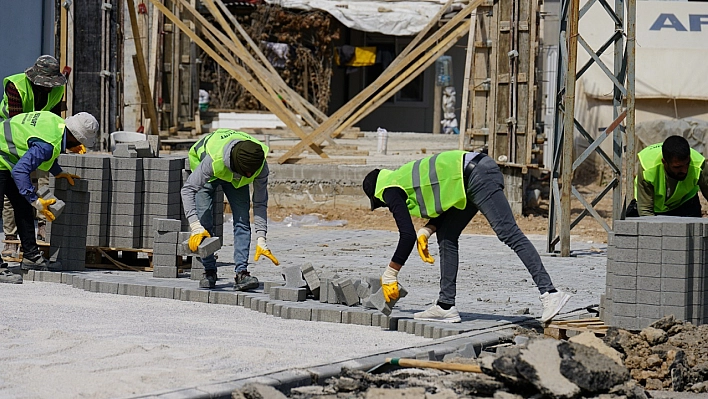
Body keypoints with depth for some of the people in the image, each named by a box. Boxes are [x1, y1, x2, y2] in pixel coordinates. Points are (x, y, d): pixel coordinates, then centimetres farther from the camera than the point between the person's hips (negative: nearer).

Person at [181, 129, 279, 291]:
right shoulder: (214, 160, -46)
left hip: (235, 177, 2)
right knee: (204, 221, -13)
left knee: (242, 221, -14)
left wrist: (261, 240, -29)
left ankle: (241, 273, -16)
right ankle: (209, 272, -1)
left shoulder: (260, 165, -35)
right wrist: (195, 227, -48)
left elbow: (260, 203, -24)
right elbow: (188, 189, -40)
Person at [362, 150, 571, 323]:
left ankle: (549, 293, -22)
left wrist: (389, 275, 1)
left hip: (477, 176, -10)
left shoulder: (391, 191, 1)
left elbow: (407, 236, -5)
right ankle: (446, 306, 15)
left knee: (508, 233, -14)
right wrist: (426, 231, 13)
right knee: (446, 235, 14)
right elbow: (444, 198, 27)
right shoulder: (406, 177, 27)